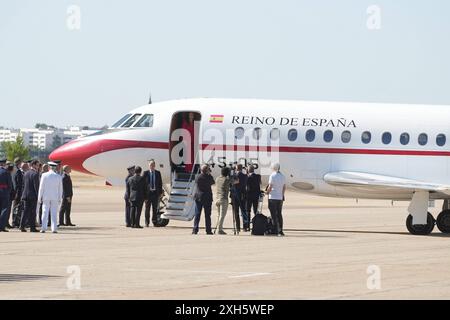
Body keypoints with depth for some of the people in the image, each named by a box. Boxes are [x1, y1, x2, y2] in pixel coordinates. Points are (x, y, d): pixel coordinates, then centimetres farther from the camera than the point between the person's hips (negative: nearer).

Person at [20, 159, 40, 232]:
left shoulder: (26, 173, 12)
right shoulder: (35, 174, -12)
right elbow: (36, 186, -15)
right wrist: (38, 196, -12)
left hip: (26, 195, 6)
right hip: (33, 195, -6)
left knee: (26, 211, 7)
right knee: (33, 212, 0)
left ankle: (22, 225, -3)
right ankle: (32, 227, 2)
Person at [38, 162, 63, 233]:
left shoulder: (44, 175, -4)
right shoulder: (59, 177, 0)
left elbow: (41, 187, -2)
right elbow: (60, 189, 4)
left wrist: (39, 197, 4)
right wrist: (60, 199, 12)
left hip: (46, 197, -1)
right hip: (55, 197, 1)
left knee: (45, 212, 2)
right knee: (54, 213, 2)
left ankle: (43, 228, -3)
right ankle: (54, 228, -2)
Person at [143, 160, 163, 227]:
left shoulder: (158, 173, 7)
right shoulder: (145, 173, 1)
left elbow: (160, 183, 8)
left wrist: (161, 192, 2)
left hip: (155, 192, 2)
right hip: (148, 192, -2)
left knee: (155, 208, 5)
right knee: (147, 208, 1)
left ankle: (154, 222, 10)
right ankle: (147, 222, 6)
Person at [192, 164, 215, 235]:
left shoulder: (197, 177, -3)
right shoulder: (208, 177, -9)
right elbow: (213, 182, 9)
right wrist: (209, 174, 15)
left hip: (198, 197, 2)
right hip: (207, 198, -2)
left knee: (197, 214, 6)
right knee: (207, 215, 4)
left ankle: (195, 230, 0)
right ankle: (208, 230, 3)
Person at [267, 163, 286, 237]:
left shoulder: (272, 176, -11)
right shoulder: (282, 176, 7)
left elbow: (270, 187, -13)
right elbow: (284, 187, 11)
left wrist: (267, 192, 4)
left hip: (273, 197, -6)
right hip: (280, 197, 6)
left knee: (273, 215, -3)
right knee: (279, 214, 13)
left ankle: (276, 231, -6)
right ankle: (280, 231, 13)